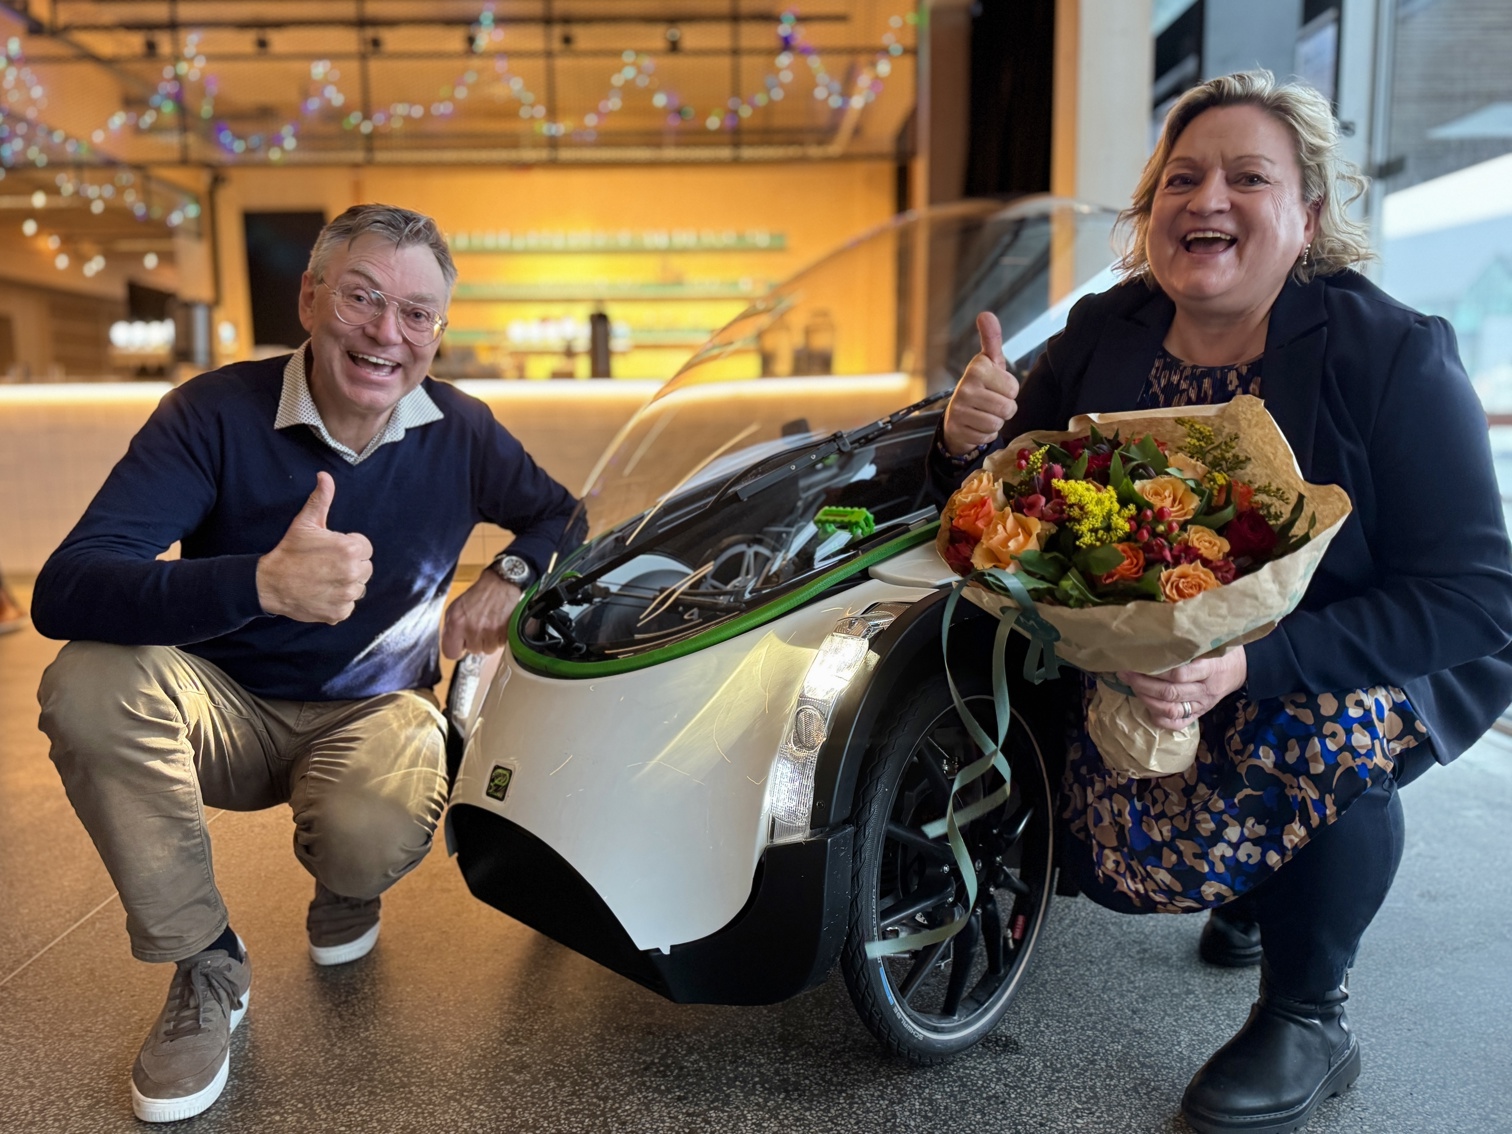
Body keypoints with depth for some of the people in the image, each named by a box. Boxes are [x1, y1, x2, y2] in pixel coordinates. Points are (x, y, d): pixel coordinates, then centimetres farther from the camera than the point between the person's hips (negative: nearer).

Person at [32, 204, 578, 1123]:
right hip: (227, 706, 0)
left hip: (376, 711, 0)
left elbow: (561, 516, 10)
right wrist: (260, 583, -48)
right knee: (87, 683, -30)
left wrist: (512, 576, -14)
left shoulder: (461, 434, -8)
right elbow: (63, 592, -28)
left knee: (377, 839, -32)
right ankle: (206, 965, -10)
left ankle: (344, 890, 12)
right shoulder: (218, 414, -17)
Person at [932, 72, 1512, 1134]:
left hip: (1392, 663, -3)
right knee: (1120, 855, -14)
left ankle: (1309, 1020, -6)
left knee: (1319, 729, -35)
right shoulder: (1103, 335, -9)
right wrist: (970, 443, -28)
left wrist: (1253, 663, -39)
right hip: (1160, 654, 4)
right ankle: (1260, 887, 24)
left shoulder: (1393, 355, -21)